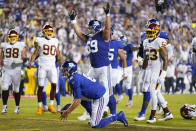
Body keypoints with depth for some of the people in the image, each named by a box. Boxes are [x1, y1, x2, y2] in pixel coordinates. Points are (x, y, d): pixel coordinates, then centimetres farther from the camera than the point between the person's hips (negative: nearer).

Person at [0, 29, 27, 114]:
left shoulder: (21, 45, 4)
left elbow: (24, 58, 1)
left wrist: (20, 60, -18)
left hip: (16, 71, -1)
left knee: (16, 90, 4)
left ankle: (17, 107, 19)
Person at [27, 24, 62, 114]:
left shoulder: (55, 41, 11)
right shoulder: (39, 40, 1)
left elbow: (58, 55, 18)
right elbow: (35, 53, -2)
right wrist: (30, 62, -15)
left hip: (52, 66, 3)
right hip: (42, 66, -3)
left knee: (54, 84, -11)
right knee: (41, 86, -2)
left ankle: (51, 105, -1)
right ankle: (39, 107, 7)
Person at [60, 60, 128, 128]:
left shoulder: (74, 80, -17)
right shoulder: (78, 76, 12)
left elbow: (77, 101, -18)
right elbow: (76, 98, 19)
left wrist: (67, 112, -9)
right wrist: (68, 110, 16)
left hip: (101, 98, -9)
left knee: (95, 125, -9)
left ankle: (117, 117, -2)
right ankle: (93, 118, 20)